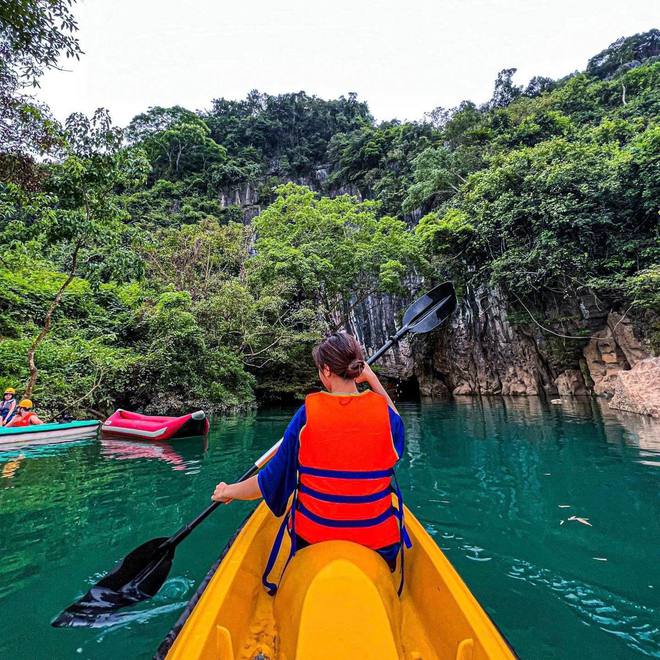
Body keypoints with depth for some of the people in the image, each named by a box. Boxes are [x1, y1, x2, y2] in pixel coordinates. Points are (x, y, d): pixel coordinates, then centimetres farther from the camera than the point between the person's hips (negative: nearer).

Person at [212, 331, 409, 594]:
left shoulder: (308, 412, -19)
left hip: (313, 537, 0)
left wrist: (229, 491, 8)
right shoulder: (381, 408, -17)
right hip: (377, 541, 1)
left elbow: (271, 481, -11)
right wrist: (373, 380, 0)